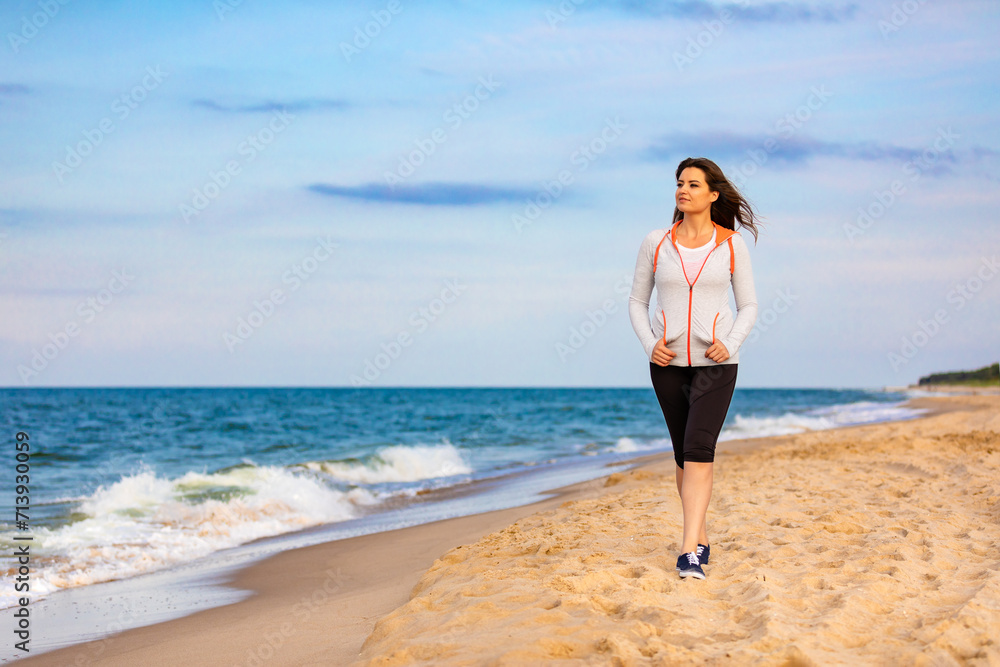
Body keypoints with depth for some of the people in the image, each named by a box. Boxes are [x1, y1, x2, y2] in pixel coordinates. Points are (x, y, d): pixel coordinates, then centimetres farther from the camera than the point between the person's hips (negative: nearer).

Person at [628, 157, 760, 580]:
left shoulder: (732, 245, 0)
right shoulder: (655, 244, 3)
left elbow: (748, 306, 5)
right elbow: (637, 302, 9)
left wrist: (729, 346, -11)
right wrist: (649, 346, -7)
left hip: (715, 362, -2)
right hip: (668, 362, 3)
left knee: (698, 449, -17)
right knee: (684, 454, 11)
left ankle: (689, 552, -21)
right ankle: (700, 537, 27)